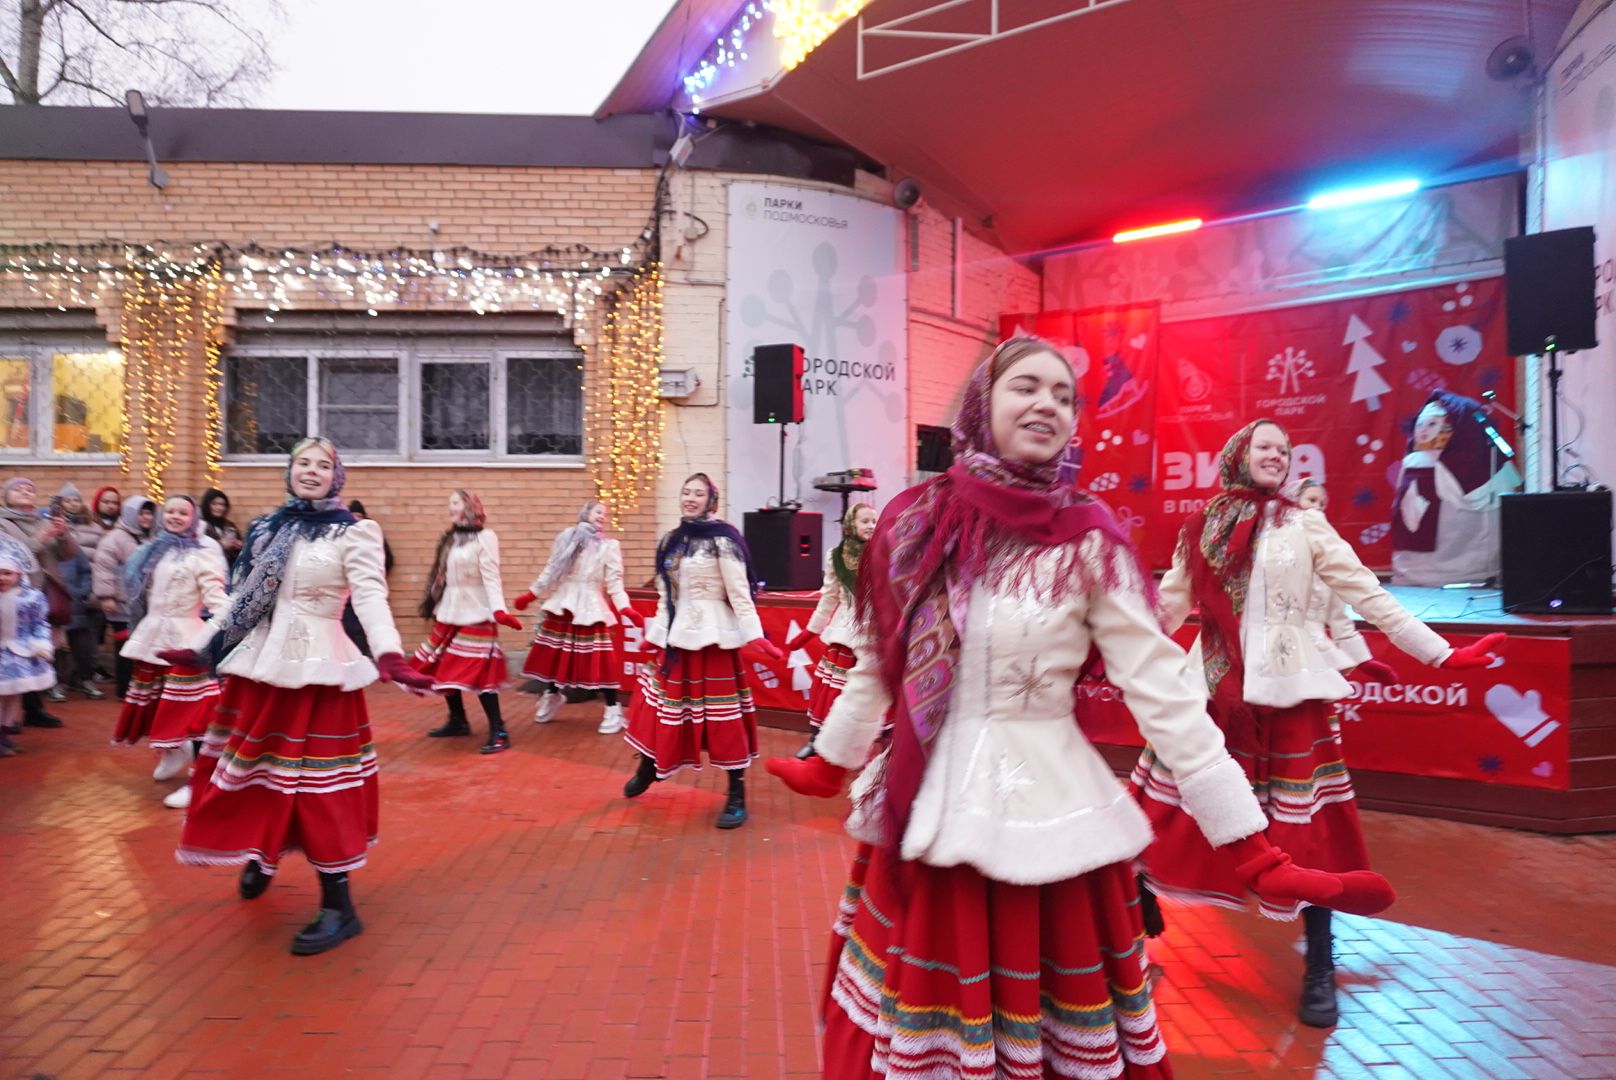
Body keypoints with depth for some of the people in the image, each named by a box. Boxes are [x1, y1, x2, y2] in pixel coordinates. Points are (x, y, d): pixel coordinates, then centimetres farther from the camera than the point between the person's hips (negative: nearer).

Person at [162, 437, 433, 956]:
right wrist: (199, 646, 14)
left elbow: (370, 597, -18)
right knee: (254, 771, 15)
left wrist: (388, 655, -33)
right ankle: (261, 855, 42)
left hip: (316, 668, -6)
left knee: (316, 783, -5)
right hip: (260, 663, 6)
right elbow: (239, 597, 16)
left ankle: (339, 906, 4)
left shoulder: (353, 533, -5)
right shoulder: (267, 528, 11)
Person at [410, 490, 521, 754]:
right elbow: (442, 578, 17)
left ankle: (498, 732, -8)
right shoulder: (449, 538, 13)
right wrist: (434, 608, 17)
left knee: (479, 674, -12)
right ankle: (458, 721, 27)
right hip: (448, 614, 8)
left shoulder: (485, 537, -7)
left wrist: (499, 610, -26)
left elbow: (491, 577, -14)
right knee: (444, 670, 10)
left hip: (475, 616, -7)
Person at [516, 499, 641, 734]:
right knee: (552, 656, 11)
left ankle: (613, 711, 2)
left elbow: (614, 583, -7)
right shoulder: (566, 538, 8)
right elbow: (551, 572, 14)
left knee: (598, 662, -7)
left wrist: (626, 609, -20)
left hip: (590, 610, -3)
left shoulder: (609, 546, 0)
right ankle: (551, 697, 36)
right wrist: (530, 595, 16)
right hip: (561, 606, 4)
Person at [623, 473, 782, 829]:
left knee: (721, 712, -4)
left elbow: (739, 593, -12)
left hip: (711, 635, -6)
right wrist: (655, 634, 19)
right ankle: (649, 767, 37)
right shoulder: (671, 540, 11)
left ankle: (737, 797, 6)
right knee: (660, 704, 14)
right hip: (675, 634, 7)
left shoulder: (721, 540, -9)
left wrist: (755, 636, -20)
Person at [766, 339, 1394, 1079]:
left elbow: (1165, 695, -9)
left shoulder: (1090, 546, -8)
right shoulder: (916, 521, -1)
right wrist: (829, 765, 22)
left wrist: (1257, 854, -12)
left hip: (1046, 819, -2)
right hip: (923, 817, 3)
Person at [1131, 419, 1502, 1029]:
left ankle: (1319, 971, 18)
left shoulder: (1304, 524, 3)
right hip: (1210, 687, 1)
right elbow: (1167, 607, 11)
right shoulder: (1201, 529, 6)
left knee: (1300, 830, 3)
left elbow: (1368, 595, 2)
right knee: (1169, 815, 3)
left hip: (1284, 689, -1)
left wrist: (1442, 654, -2)